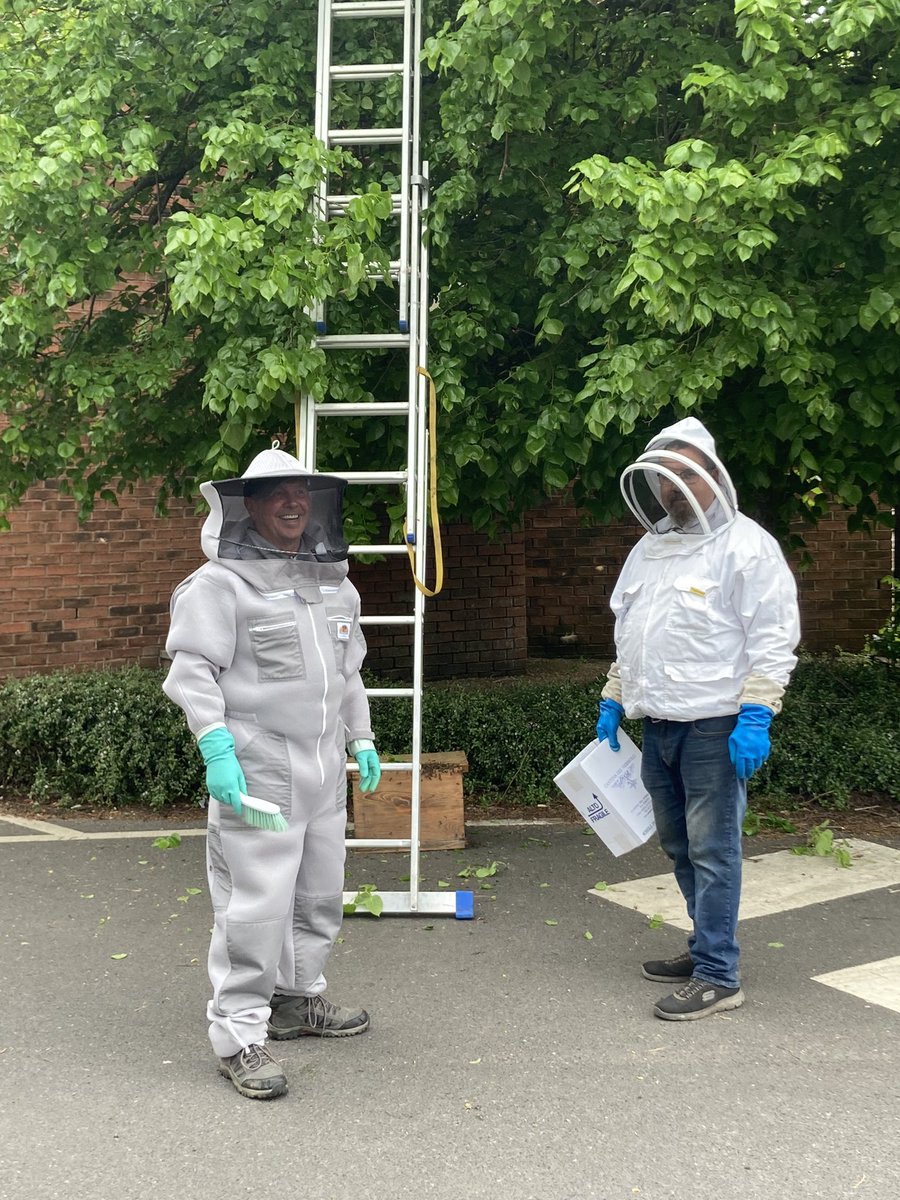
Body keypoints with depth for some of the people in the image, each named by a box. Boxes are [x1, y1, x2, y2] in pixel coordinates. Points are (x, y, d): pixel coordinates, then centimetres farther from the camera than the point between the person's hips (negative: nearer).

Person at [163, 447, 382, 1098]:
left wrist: (362, 739, 20)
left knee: (321, 893, 17)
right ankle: (239, 1035, 6)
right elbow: (192, 670, -12)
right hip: (258, 769, -7)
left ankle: (298, 997, 35)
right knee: (256, 903, -7)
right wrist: (217, 748, -21)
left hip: (323, 769, 8)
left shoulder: (335, 581, 15)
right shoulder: (222, 581, -8)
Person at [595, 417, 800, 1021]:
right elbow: (628, 634, 25)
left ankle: (718, 976, 4)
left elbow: (773, 639, -12)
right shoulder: (649, 550, 17)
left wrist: (755, 716, -18)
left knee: (712, 849, -4)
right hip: (658, 723, 8)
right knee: (680, 845, 15)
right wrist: (613, 699, 21)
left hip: (714, 727, -8)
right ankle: (708, 948, 30)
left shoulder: (745, 544, -7)